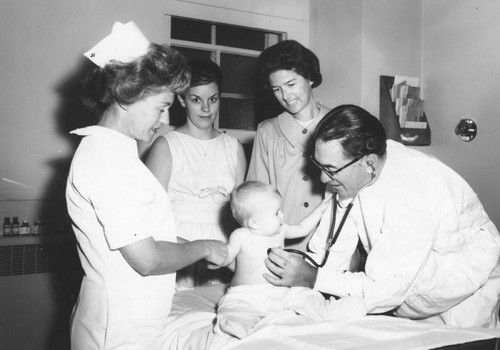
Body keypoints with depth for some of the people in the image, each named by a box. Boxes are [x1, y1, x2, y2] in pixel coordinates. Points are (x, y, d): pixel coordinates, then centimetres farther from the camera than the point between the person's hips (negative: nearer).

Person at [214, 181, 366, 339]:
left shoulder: (279, 230, 8)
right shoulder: (240, 236, -8)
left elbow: (302, 229, 23)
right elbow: (226, 258, -3)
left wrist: (320, 208, 25)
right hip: (247, 294, -6)